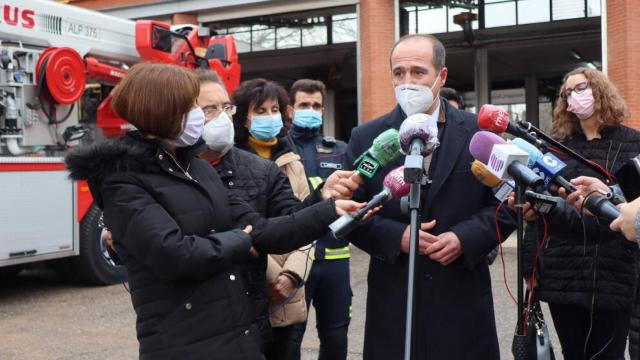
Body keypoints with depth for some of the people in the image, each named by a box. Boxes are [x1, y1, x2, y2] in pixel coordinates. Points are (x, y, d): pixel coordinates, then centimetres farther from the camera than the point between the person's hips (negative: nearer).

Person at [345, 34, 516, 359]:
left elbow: (505, 204, 3)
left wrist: (465, 238, -13)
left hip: (464, 294, 0)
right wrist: (396, 237, -14)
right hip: (393, 297, 0)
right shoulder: (366, 138, 3)